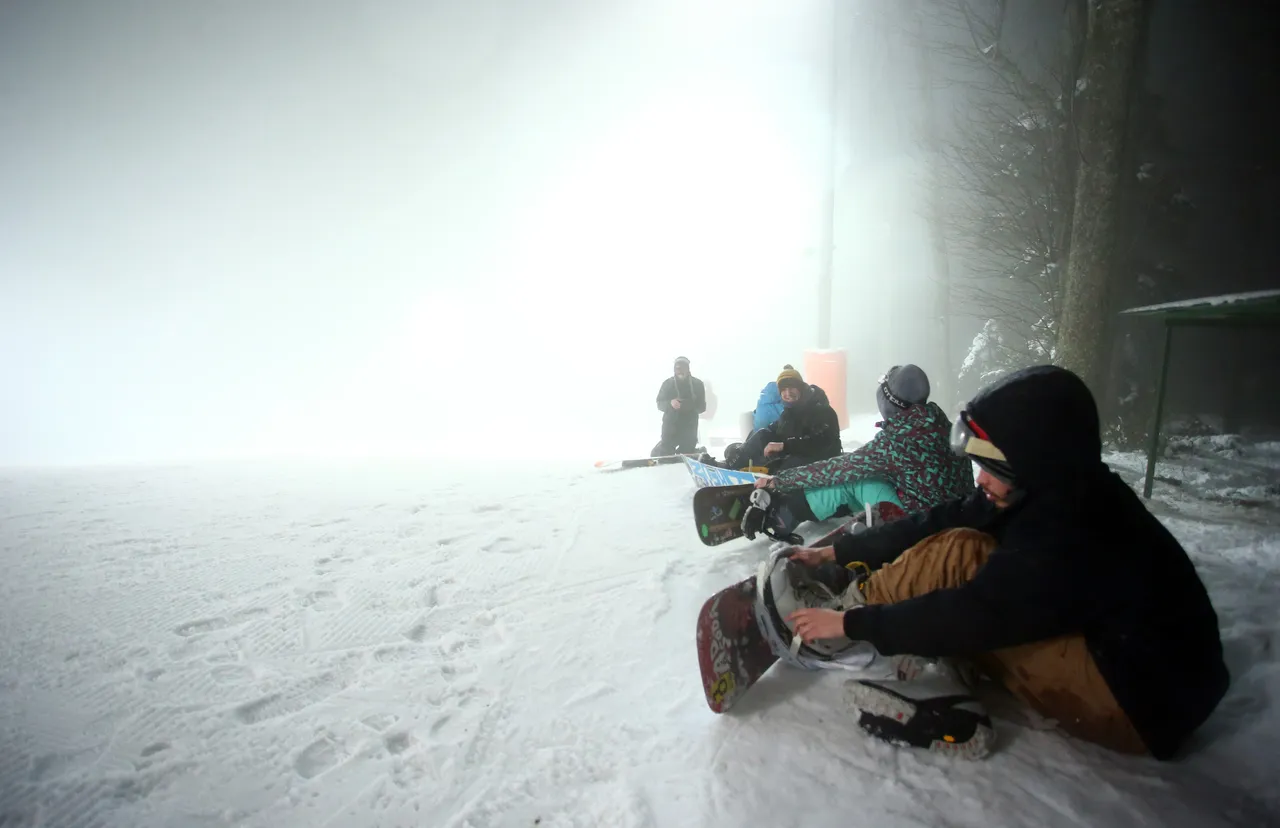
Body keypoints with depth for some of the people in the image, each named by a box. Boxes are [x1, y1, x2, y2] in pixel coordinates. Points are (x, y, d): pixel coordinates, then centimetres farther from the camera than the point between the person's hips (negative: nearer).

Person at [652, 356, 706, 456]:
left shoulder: (697, 384, 1)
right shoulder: (668, 383, 1)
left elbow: (702, 406, 2)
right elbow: (660, 404, 2)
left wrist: (689, 405, -19)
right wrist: (670, 403, -20)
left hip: (689, 429, 1)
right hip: (670, 428, 0)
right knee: (664, 456, -9)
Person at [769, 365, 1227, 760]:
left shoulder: (1076, 528, -30)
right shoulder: (1055, 491, -4)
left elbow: (977, 614, -30)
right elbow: (939, 523, -3)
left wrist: (851, 623, -22)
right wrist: (837, 552, -2)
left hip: (1141, 706, -9)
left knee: (960, 554, -22)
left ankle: (851, 601, -5)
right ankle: (938, 702, -16)